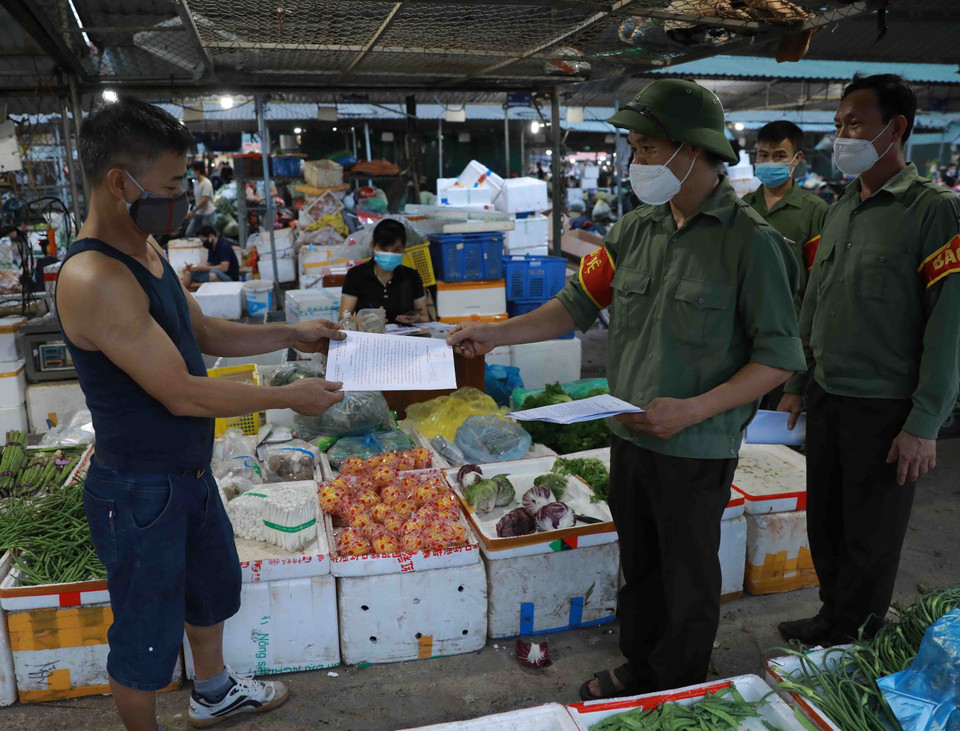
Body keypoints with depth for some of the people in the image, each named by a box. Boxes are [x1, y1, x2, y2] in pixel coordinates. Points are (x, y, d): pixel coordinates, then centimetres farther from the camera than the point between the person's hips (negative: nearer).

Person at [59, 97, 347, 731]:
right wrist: (290, 397, -19)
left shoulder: (147, 251, 2)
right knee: (147, 636, 12)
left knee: (213, 587, 29)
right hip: (140, 493, -10)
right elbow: (183, 394, -29)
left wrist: (293, 335, 5)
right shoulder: (94, 279, -29)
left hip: (190, 473, 10)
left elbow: (206, 334, 14)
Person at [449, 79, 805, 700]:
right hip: (630, 436, 6)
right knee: (638, 567, 22)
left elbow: (780, 357, -14)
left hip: (697, 451, -5)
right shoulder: (636, 229, 4)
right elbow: (579, 305, 8)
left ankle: (678, 695, 37)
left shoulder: (750, 240, -15)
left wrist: (694, 409, -24)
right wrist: (496, 334, -2)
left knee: (688, 584, 14)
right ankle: (639, 668, 44)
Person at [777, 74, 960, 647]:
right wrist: (797, 383, 14)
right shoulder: (840, 209, 11)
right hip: (826, 400, 6)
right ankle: (831, 618, 36)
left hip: (885, 408, -6)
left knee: (871, 542, 8)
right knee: (825, 524, 16)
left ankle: (852, 644, 27)